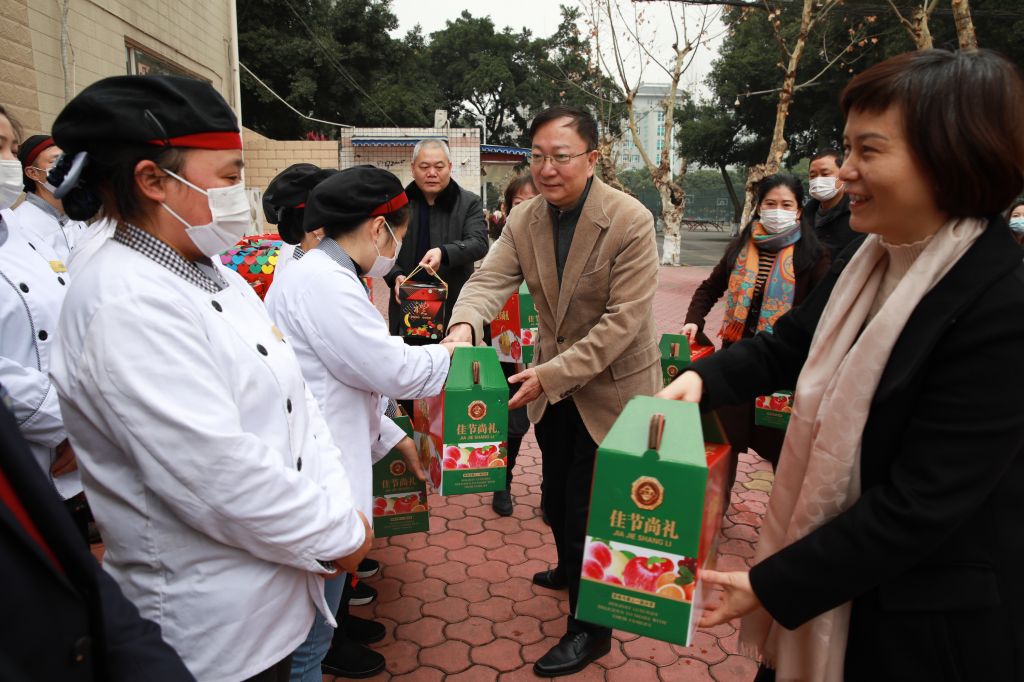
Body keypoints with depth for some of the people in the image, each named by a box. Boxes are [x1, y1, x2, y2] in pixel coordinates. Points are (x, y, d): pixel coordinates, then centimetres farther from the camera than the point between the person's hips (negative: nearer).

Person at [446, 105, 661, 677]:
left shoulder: (631, 221, -21)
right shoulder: (524, 221, -3)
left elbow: (623, 320, -24)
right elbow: (490, 279, -13)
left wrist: (551, 373, -28)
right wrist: (464, 324, -36)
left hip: (610, 388, -6)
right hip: (553, 388, 6)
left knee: (588, 508, 3)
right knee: (556, 498, 23)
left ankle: (591, 628, 25)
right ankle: (571, 570, 53)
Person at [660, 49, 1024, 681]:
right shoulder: (872, 258, -3)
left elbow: (921, 505, -26)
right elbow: (789, 344, 10)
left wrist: (773, 584, -21)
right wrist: (702, 378, -8)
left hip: (928, 622, -6)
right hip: (834, 569, 7)